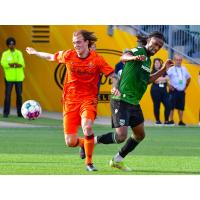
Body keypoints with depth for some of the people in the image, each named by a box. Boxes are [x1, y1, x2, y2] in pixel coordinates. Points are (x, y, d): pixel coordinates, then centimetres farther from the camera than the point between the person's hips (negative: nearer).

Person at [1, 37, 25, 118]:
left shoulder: (19, 53, 7)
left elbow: (22, 64, -5)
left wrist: (11, 64, -19)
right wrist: (16, 64, -17)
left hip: (18, 77, 2)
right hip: (9, 77, -2)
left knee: (19, 95, 3)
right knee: (7, 95, -5)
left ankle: (19, 112, 8)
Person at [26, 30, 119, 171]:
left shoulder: (96, 59, -8)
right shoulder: (69, 55, -1)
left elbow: (114, 76, -8)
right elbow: (51, 57, 19)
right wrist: (35, 53, 33)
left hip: (88, 99, -3)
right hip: (70, 100, 3)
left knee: (87, 126, -33)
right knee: (70, 142, -4)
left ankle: (89, 162, -12)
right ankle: (83, 143, 36)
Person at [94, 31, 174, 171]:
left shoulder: (148, 60, 15)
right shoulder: (139, 51, -12)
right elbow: (124, 57, -34)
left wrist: (163, 69, 21)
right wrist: (134, 57, -56)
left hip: (134, 103, 10)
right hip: (121, 101, -10)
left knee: (140, 135, 15)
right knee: (121, 137, -16)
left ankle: (117, 160, 27)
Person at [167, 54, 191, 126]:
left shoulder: (184, 69, 11)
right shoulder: (171, 69, -6)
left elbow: (188, 78, 26)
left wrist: (186, 87, 17)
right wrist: (169, 85, -12)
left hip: (182, 91, 5)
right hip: (174, 90, -5)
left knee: (181, 107, 7)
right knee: (171, 106, -7)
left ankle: (181, 121, 14)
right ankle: (171, 121, -1)